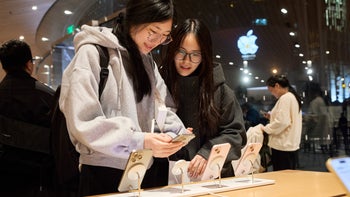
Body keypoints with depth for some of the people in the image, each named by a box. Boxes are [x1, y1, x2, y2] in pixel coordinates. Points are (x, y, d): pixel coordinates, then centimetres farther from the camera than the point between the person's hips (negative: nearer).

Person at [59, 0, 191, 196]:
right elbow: (83, 123, -18)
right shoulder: (92, 53, -10)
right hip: (106, 174, -6)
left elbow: (164, 107, 10)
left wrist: (172, 134, -12)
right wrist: (139, 141, -26)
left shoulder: (147, 61, 12)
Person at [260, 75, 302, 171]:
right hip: (290, 144, 10)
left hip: (283, 146, -10)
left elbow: (282, 122, -22)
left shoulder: (285, 98, -14)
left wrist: (266, 128, -9)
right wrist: (272, 116, 15)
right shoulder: (293, 97, 16)